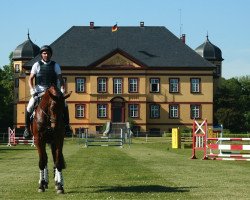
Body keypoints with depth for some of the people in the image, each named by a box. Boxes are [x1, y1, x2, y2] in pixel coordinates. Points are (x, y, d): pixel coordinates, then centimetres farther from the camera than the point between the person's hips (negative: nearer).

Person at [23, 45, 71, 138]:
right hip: (39, 91, -1)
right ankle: (27, 128, -7)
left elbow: (60, 79, 7)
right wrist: (32, 89, -14)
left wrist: (62, 89, -9)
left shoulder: (55, 65, 8)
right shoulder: (37, 65, 4)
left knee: (64, 105, -18)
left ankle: (66, 126, -4)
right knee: (29, 107, -21)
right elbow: (30, 79, 2)